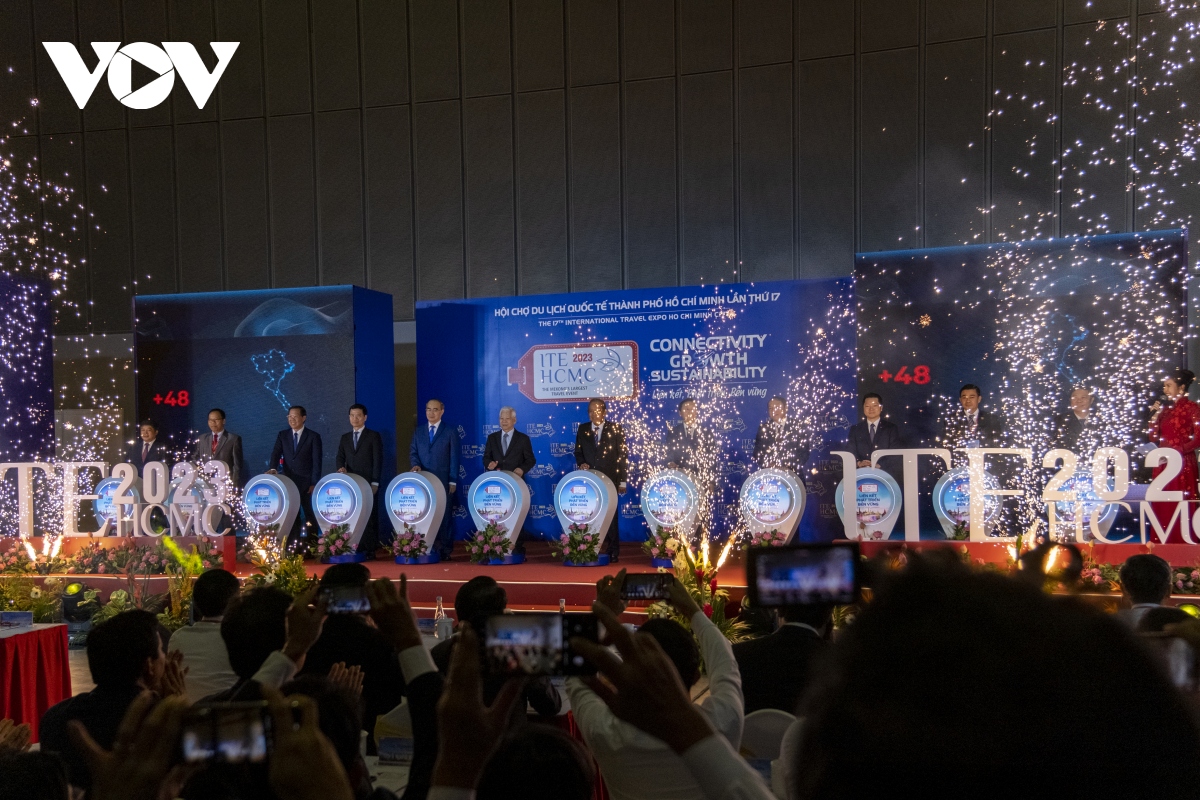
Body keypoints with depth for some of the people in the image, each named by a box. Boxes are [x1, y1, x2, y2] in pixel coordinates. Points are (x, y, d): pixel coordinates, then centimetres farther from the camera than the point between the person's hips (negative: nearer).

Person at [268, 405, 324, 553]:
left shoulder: (313, 436, -1)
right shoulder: (282, 435, 10)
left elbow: (317, 462, -5)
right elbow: (276, 454, 0)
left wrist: (314, 484, -12)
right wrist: (273, 468, -21)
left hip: (307, 484, -3)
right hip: (289, 483, 3)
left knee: (310, 516, 2)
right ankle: (292, 547, 7)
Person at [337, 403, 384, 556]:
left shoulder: (374, 436, 3)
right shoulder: (345, 438, 17)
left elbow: (377, 460, -3)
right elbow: (340, 457, 10)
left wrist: (375, 483, -10)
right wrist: (341, 467, -13)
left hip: (368, 483, -4)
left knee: (369, 516, -4)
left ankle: (370, 549, -3)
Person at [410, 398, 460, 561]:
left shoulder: (450, 431, 3)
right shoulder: (418, 431, 14)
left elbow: (454, 458, 0)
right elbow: (413, 452, 12)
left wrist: (453, 481, -7)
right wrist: (416, 464, -11)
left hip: (443, 481, -3)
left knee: (445, 516, 0)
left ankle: (445, 550, 3)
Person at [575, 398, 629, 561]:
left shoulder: (616, 429, 0)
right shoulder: (582, 429, 9)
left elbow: (623, 455, -2)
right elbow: (578, 452, 15)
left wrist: (623, 480, -7)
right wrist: (581, 463, -8)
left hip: (609, 480, -2)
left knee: (610, 516, 2)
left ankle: (613, 551, 7)